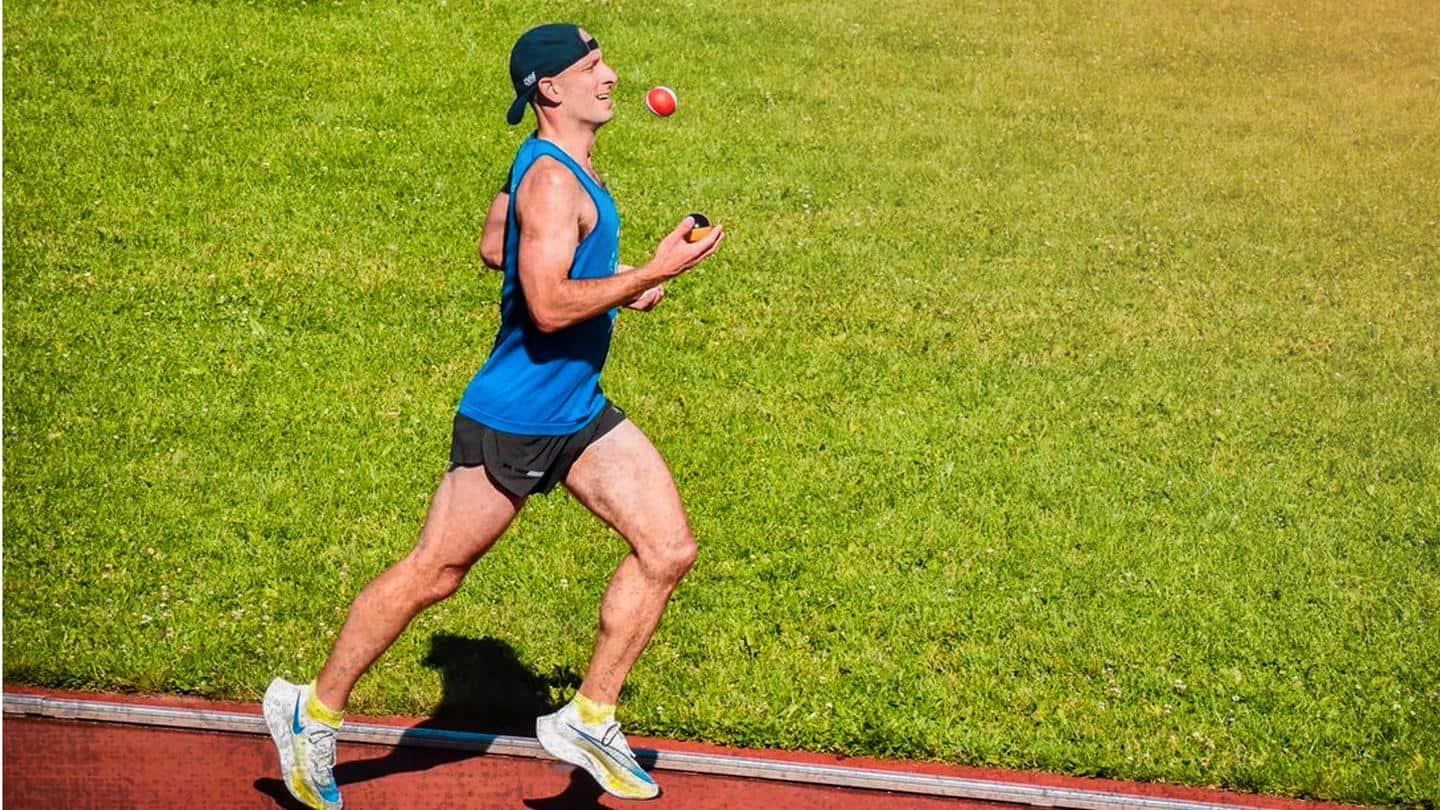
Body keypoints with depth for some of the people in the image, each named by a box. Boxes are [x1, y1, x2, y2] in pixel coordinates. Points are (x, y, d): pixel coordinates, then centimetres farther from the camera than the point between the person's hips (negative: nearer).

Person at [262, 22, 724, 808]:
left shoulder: (552, 163, 10)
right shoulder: (551, 180, -21)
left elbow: (495, 246, 23)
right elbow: (549, 308, -30)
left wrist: (608, 278, 18)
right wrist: (652, 273, -25)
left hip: (579, 411, 9)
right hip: (511, 421, -9)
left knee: (668, 549, 0)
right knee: (432, 574, 3)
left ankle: (587, 720, 10)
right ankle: (313, 711, 20)